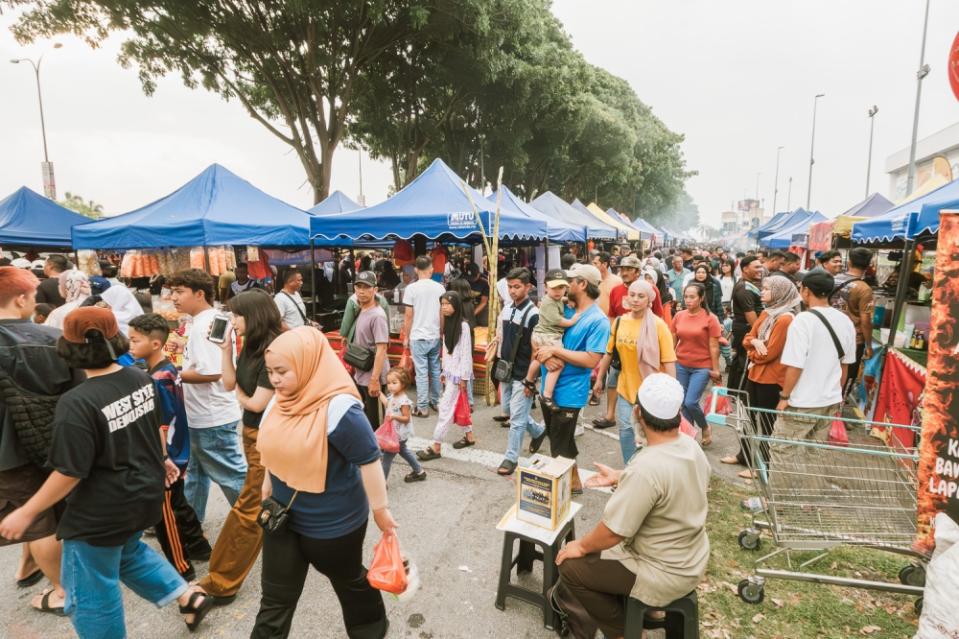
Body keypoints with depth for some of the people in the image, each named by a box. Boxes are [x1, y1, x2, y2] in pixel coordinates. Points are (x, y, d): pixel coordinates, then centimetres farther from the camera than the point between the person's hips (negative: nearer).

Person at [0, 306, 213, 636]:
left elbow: (70, 473, -22)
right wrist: (160, 460, 28)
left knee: (90, 593, 15)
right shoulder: (141, 379, -6)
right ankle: (189, 596, 36)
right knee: (128, 551, 33)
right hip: (145, 494, 7)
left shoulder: (77, 403, -27)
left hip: (101, 512, -7)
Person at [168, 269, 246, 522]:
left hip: (212, 417, -11)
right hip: (206, 414, 11)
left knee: (232, 474, 2)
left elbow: (211, 372, -29)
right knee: (197, 470, 24)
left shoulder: (204, 325, -22)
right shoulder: (211, 320, 9)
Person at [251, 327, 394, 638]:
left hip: (333, 521, -5)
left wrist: (380, 510, -17)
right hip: (283, 514, 6)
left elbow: (369, 461, -25)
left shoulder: (339, 409, -31)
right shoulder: (282, 400, -6)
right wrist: (268, 488, 18)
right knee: (275, 595, 16)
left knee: (348, 580, 21)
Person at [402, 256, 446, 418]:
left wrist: (406, 337, 4)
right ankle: (436, 401, 26)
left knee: (422, 373, 0)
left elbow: (409, 316, -7)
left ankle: (422, 408, 6)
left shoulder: (411, 288, -8)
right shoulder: (440, 288, 0)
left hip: (418, 338, -3)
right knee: (435, 370, 15)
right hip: (436, 336, 4)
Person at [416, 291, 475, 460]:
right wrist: (444, 371, 13)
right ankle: (469, 436, 31)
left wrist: (463, 377, -15)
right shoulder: (448, 323, 9)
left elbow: (466, 353, -15)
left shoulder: (463, 326, -15)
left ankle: (436, 447, 0)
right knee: (457, 405, 16)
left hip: (457, 373, -8)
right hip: (449, 372, 8)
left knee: (445, 408, -6)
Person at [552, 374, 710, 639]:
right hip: (691, 558, 8)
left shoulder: (646, 467, -35)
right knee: (597, 545, 21)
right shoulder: (690, 445, -9)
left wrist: (582, 546, -7)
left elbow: (613, 533, -25)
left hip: (667, 573, -8)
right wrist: (619, 478, 15)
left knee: (571, 565, 3)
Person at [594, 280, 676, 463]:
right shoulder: (619, 322, -2)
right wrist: (599, 378, 12)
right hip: (625, 386, 4)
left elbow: (669, 361, -14)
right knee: (625, 428, 11)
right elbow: (609, 353, 7)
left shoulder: (658, 325, -14)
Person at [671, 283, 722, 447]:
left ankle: (705, 427, 21)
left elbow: (714, 347, -7)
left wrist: (715, 369, -6)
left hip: (702, 367, -4)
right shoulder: (679, 316, 1)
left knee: (691, 402, -8)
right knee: (683, 403, 8)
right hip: (681, 366, 4)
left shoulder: (710, 318, -10)